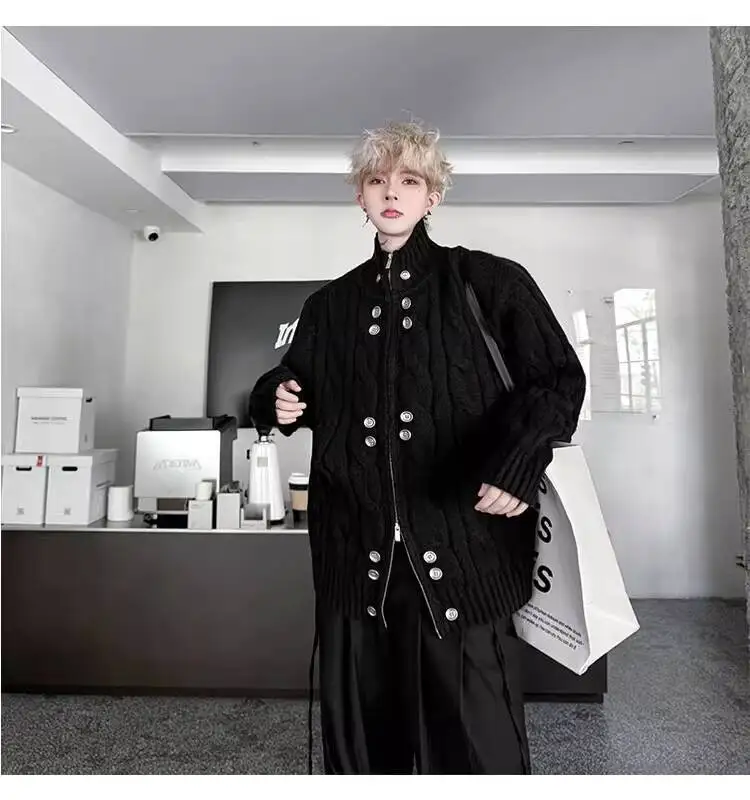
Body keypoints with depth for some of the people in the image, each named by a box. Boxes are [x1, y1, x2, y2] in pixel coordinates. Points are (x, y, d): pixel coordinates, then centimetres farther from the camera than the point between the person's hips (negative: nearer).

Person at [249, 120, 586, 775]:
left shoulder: (489, 283, 4)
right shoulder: (330, 305, 15)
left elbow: (559, 379, 1)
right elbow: (300, 391, 25)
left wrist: (519, 465, -14)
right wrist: (279, 399, 1)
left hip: (463, 546, -3)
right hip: (357, 555, 4)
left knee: (474, 734, 4)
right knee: (360, 731, 13)